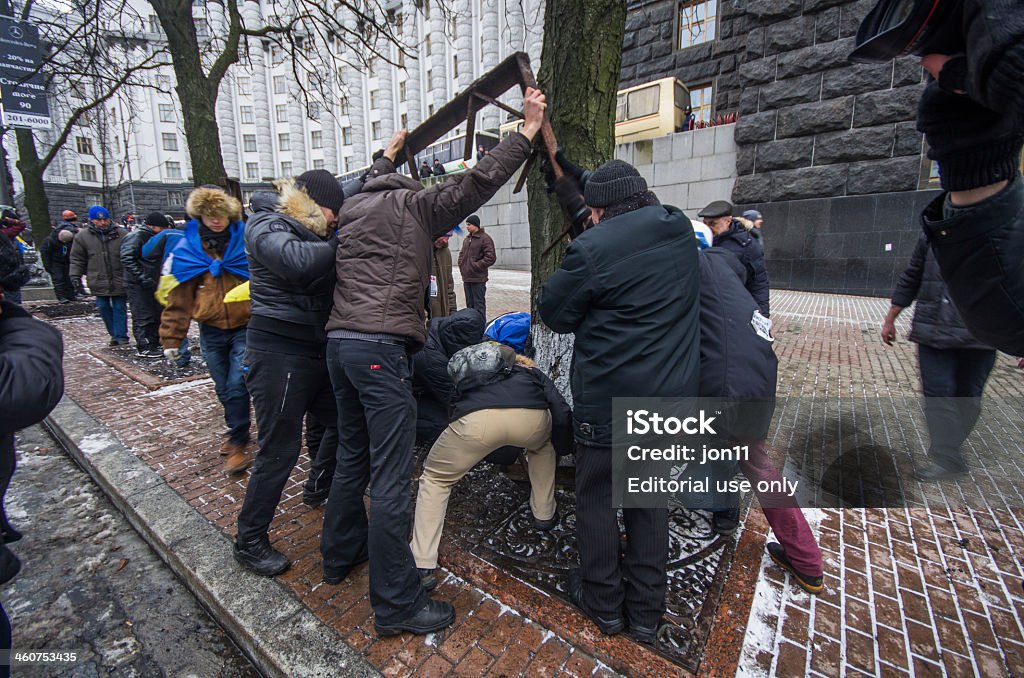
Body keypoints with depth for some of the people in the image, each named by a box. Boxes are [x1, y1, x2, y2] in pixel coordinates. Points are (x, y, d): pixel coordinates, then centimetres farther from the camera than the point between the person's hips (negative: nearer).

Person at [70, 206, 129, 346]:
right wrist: (75, 277, 1)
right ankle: (114, 333, 18)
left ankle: (121, 335, 7)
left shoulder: (121, 234, 1)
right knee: (103, 308, 5)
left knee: (119, 308, 1)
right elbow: (77, 259, 9)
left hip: (119, 281, -2)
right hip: (99, 281, 2)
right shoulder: (83, 236, 5)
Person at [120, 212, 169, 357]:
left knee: (157, 315, 13)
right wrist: (142, 278, -27)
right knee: (143, 317, -4)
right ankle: (144, 348, 3)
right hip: (138, 285, -9)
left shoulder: (154, 237, 15)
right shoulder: (135, 236, -13)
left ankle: (154, 343, 24)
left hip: (153, 284, 9)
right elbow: (127, 260, -22)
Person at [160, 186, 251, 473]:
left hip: (245, 328, -3)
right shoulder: (187, 250, 3)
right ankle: (237, 433, 35)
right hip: (211, 332, 3)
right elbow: (178, 298, 4)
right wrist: (171, 337, 2)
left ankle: (237, 444, 10)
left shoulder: (246, 242, -4)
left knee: (237, 387, -6)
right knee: (224, 390, 14)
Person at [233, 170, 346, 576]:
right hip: (278, 352, -8)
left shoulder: (310, 231, 17)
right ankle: (249, 542, 19)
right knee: (279, 449, -1)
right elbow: (299, 262, -28)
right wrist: (340, 241, -17)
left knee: (344, 421, 17)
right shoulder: (266, 226, -10)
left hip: (316, 349, 8)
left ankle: (318, 485, 44)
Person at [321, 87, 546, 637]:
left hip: (339, 341, 9)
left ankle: (341, 553, 38)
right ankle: (396, 603, 6)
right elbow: (476, 183, -3)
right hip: (380, 347, -9)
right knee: (390, 477, -5)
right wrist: (526, 132, 6)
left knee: (353, 457, 21)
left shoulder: (353, 208, 23)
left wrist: (386, 158, 64)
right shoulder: (412, 204, 3)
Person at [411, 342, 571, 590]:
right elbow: (561, 412, 23)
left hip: (475, 418, 0)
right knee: (542, 446, 38)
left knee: (434, 478, 25)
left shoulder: (468, 374, 44)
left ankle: (423, 567, 17)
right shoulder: (532, 371, 38)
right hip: (531, 415, 1)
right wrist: (565, 448, 39)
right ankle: (544, 513, 43)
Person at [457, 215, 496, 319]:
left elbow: (491, 258, -14)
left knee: (479, 304, -3)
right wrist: (462, 266, 9)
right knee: (469, 304, 15)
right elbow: (462, 254, 26)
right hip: (466, 278, 7)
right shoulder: (467, 239, 15)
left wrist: (475, 266, -13)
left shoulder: (485, 238, -8)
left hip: (478, 279, -7)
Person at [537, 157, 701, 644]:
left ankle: (603, 602, 35)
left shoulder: (592, 248, -17)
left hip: (608, 398, -6)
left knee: (597, 497, 15)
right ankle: (646, 612, 36)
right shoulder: (680, 229, 5)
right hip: (673, 395, 7)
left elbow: (553, 313, -6)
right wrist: (576, 175, 29)